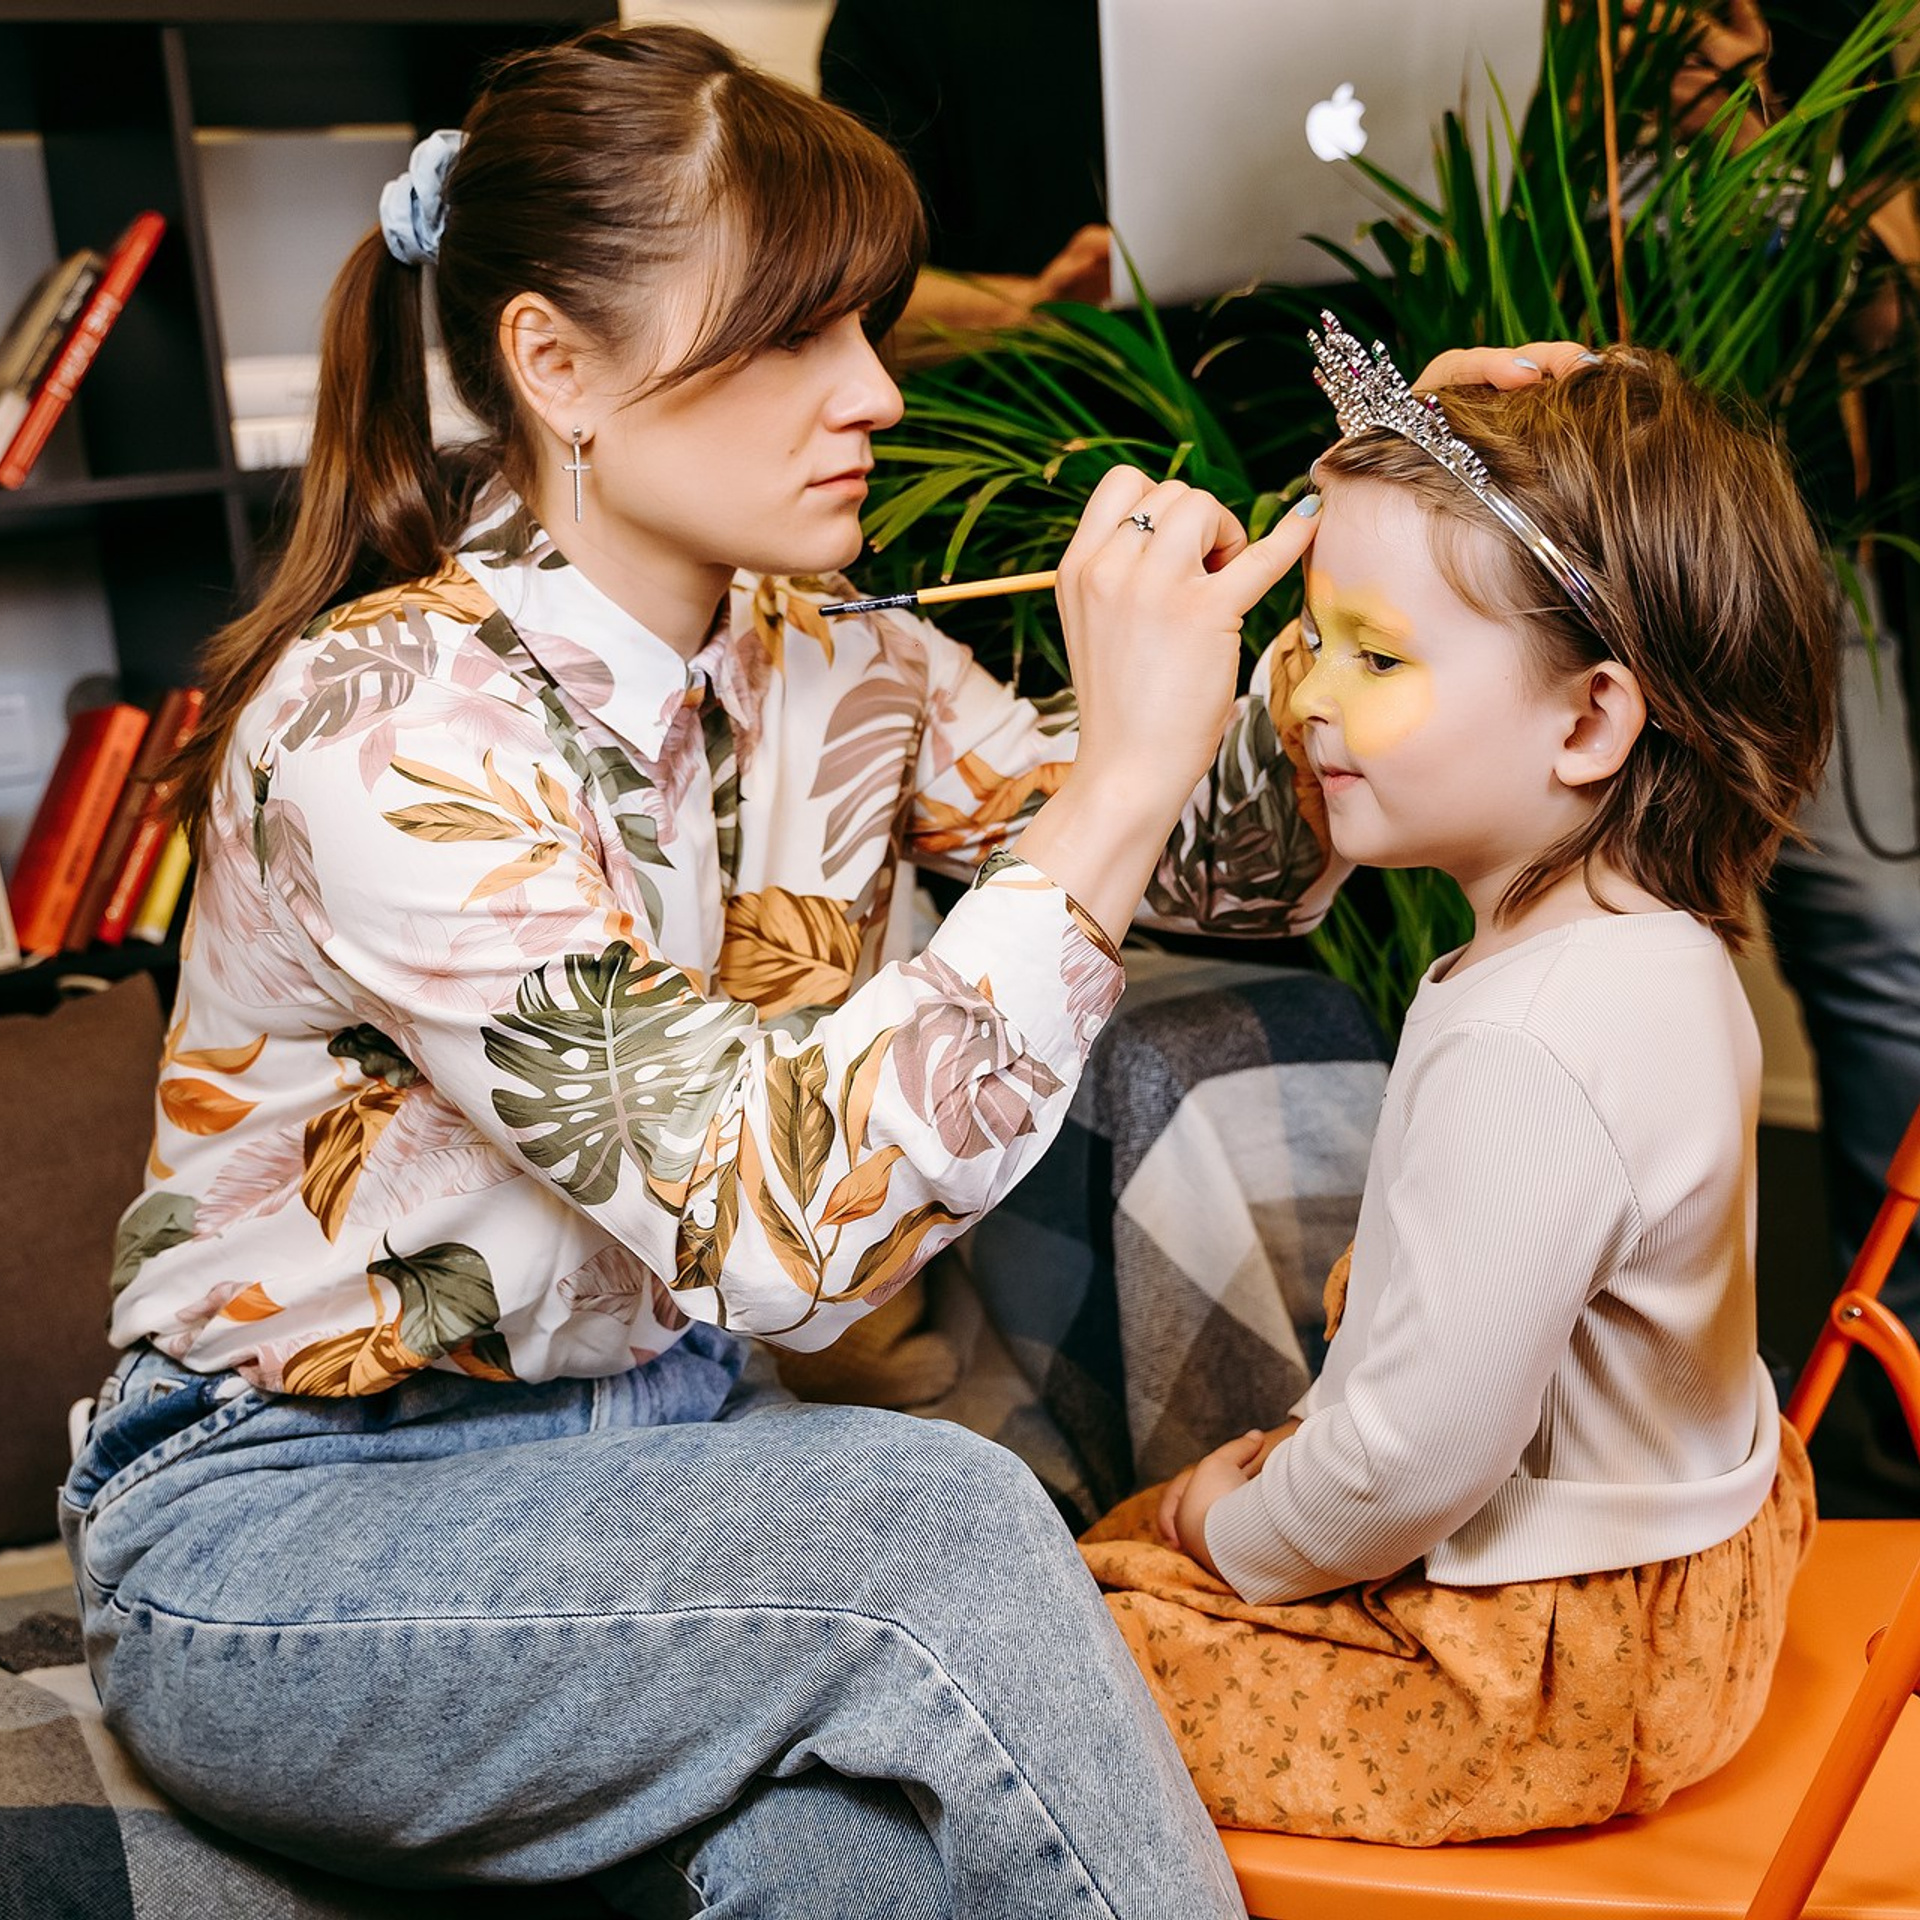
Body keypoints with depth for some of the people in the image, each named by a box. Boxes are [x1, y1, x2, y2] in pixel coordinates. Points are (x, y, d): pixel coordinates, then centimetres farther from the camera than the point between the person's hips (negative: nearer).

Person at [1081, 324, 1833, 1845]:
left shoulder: (1520, 1050, -35)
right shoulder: (1657, 949, -3)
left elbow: (1419, 1461, -30)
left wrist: (1251, 1537, -10)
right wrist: (1294, 1450, 12)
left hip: (1546, 1674, -10)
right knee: (1118, 1542, 22)